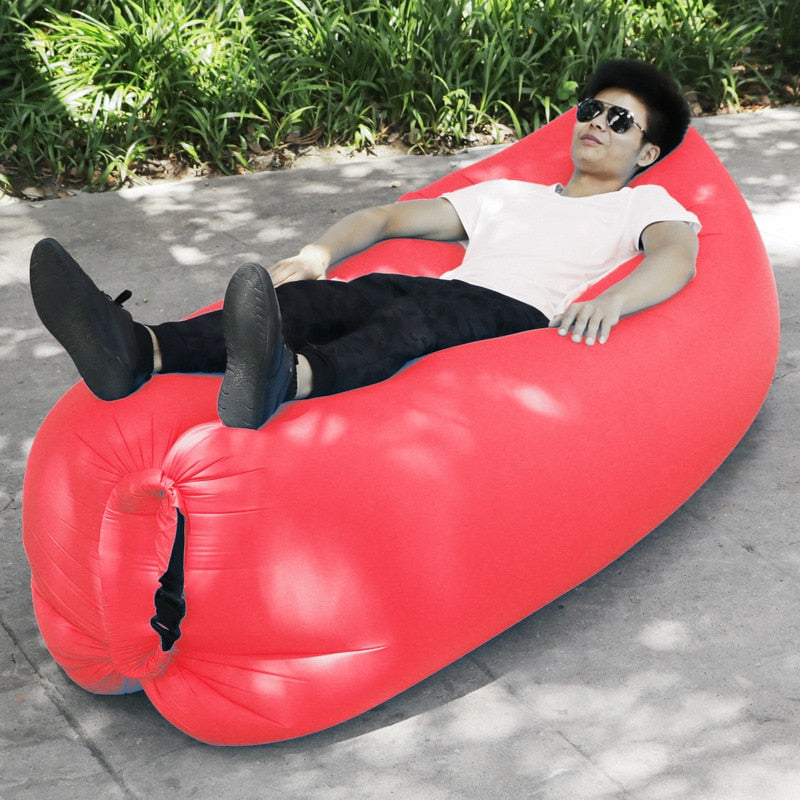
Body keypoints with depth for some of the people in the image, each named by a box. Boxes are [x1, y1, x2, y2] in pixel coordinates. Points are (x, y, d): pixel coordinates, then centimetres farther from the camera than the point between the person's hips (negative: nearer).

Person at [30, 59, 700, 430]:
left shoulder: (645, 205, 22)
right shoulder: (508, 194, 37)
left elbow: (677, 258, -3)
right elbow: (394, 216, 29)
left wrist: (610, 302, -26)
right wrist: (323, 252, 8)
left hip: (521, 319, -5)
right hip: (440, 299, 5)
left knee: (418, 314, -39)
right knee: (319, 299, -26)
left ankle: (281, 381, -72)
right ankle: (137, 352, -51)